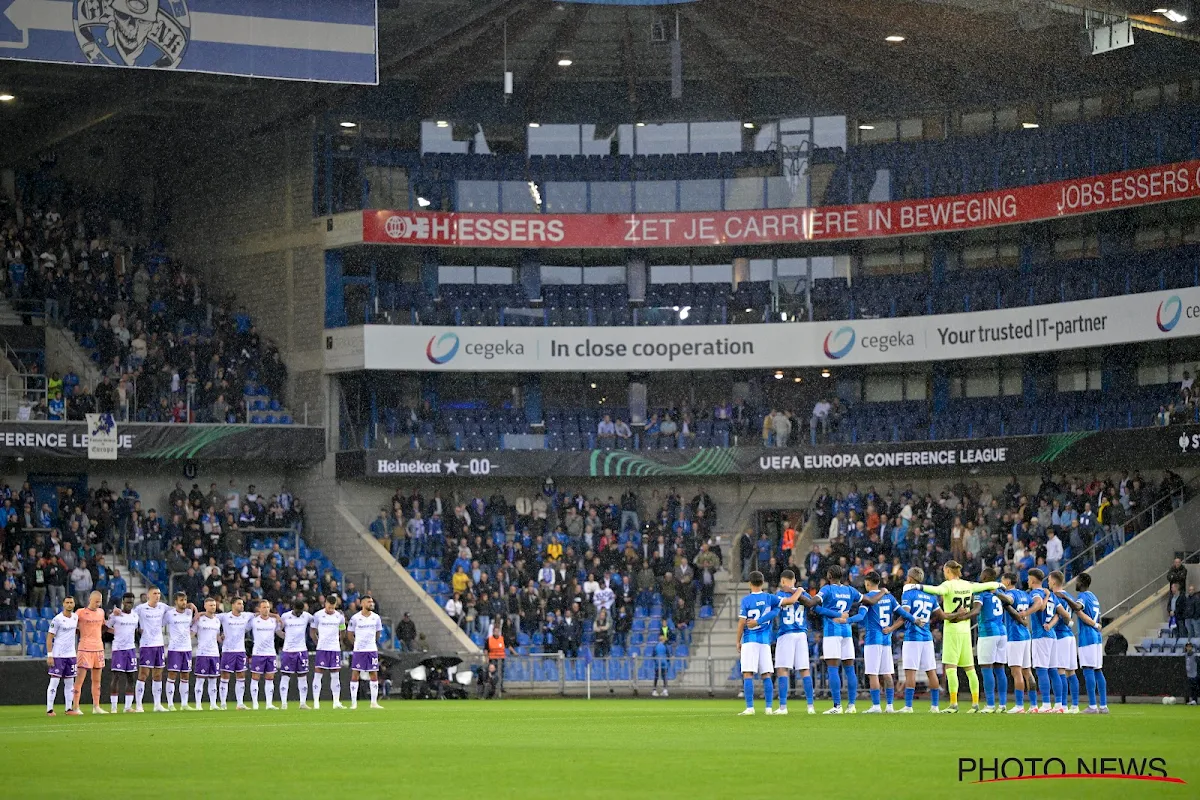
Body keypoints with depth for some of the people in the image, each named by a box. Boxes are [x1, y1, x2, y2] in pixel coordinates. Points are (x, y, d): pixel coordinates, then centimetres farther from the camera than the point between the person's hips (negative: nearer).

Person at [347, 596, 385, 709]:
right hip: (358, 650, -3)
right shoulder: (355, 618, -5)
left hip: (372, 650, 3)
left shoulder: (376, 617, 4)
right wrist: (356, 644, 8)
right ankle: (353, 702, 0)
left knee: (374, 675, 2)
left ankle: (374, 702, 7)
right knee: (355, 674, -4)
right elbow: (349, 633, 5)